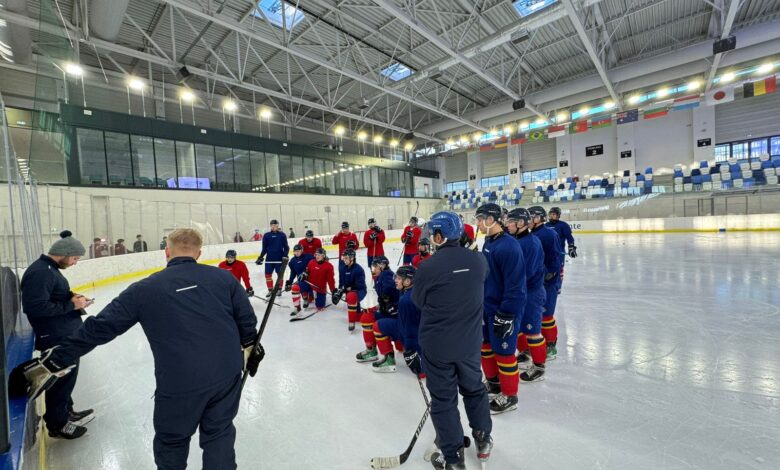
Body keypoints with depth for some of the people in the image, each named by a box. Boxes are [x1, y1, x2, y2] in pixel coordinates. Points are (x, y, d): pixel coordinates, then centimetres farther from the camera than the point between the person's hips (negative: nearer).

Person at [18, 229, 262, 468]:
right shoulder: (222, 277, -2)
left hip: (179, 385, -1)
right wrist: (250, 348, 20)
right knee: (219, 432, 23)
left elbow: (99, 328, 1)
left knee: (171, 441, 27)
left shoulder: (145, 289, -4)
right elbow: (246, 320, 3)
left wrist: (54, 360, 15)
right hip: (228, 375, 1)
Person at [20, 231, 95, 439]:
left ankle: (66, 412, 40)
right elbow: (35, 306, -27)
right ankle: (57, 424, 23)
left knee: (67, 378, 23)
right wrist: (71, 305, -21)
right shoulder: (40, 272, -22)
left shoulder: (50, 268, 10)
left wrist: (72, 297, 3)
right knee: (61, 380, 6)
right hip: (57, 339, -10)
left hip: (67, 336, 10)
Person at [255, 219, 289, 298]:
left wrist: (285, 255, -13)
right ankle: (270, 290, 18)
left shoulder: (282, 235, -3)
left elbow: (286, 247, -1)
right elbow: (264, 248, 7)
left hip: (279, 258, -2)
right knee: (268, 275, 3)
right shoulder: (266, 235, 2)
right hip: (269, 259, 2)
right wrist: (261, 257, -2)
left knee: (280, 274, 7)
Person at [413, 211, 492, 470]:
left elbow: (418, 301, -4)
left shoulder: (427, 267, -20)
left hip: (437, 344, -4)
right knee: (474, 388, 26)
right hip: (470, 341, 4)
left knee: (443, 399, 14)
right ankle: (483, 441, 45)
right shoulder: (479, 260, -9)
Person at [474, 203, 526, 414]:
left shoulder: (509, 246, -24)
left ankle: (509, 396, 25)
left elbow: (515, 285, -24)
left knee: (503, 351, 5)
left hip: (505, 309, -9)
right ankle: (493, 382, 42)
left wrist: (505, 316, -22)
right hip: (487, 306, 9)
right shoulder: (488, 242, 6)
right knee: (485, 345, 21)